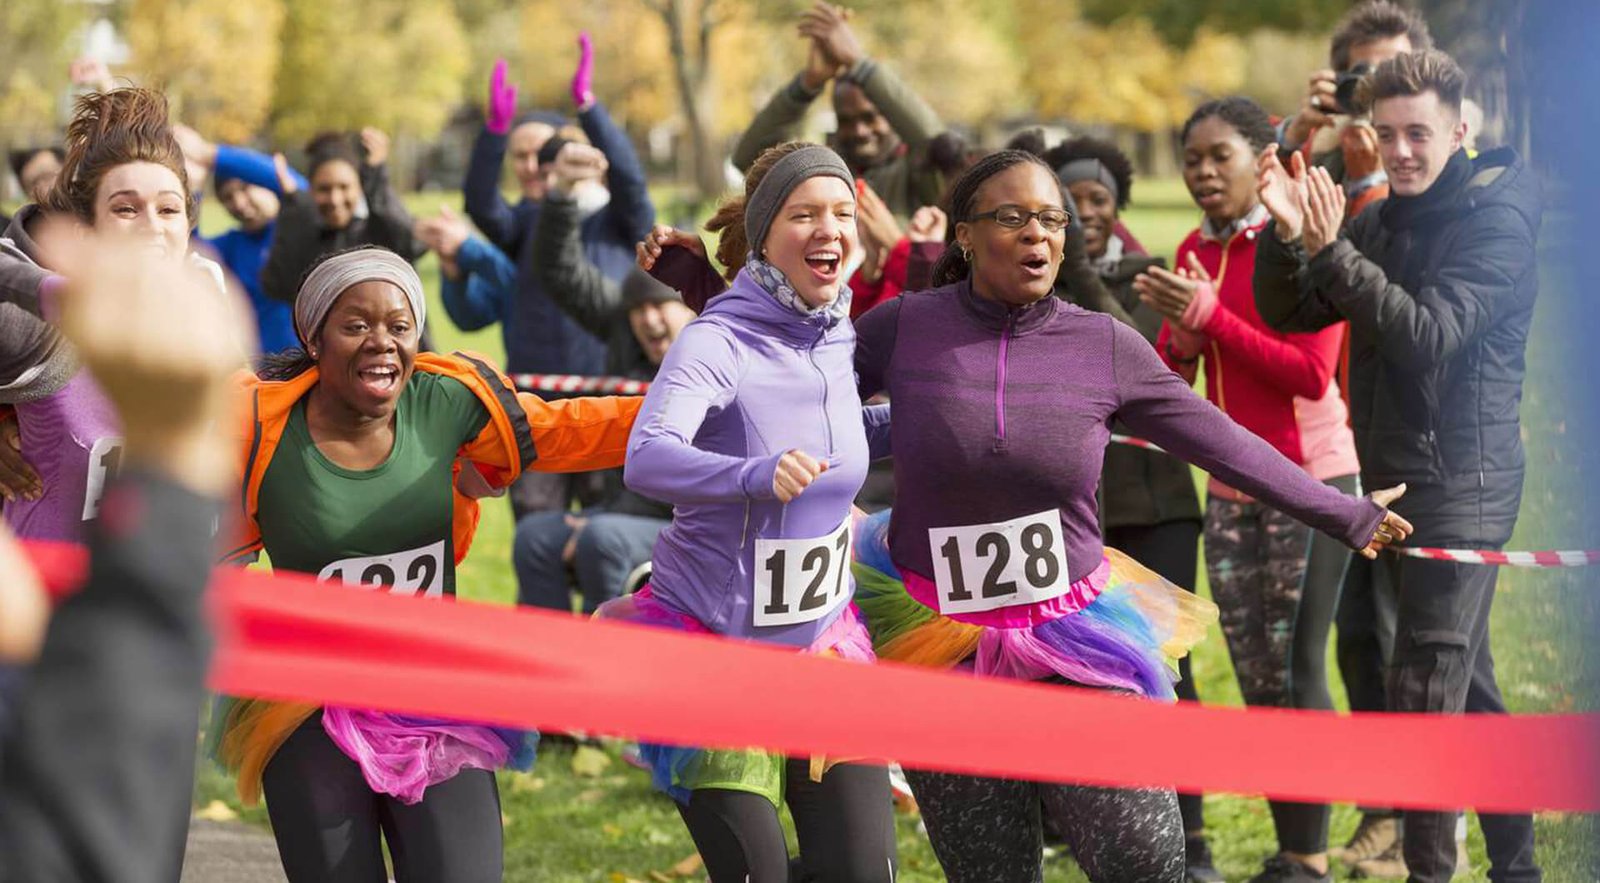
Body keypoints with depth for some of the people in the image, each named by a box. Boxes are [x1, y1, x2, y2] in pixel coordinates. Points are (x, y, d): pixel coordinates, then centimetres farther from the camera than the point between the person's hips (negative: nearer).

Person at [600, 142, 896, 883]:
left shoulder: (839, 336, 2)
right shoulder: (719, 341, -18)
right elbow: (647, 460, -35)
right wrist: (757, 473, -53)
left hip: (824, 641, 6)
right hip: (714, 649, -6)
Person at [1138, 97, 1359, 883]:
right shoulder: (1195, 253, 10)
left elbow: (1312, 373, -17)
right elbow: (1169, 381, 13)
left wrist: (1209, 315, -19)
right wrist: (1178, 332, -9)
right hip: (1232, 486, 6)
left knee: (1298, 666, -9)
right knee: (1254, 674, 5)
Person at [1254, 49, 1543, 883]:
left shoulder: (1496, 221, -11)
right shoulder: (1380, 220, 11)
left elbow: (1430, 335, -23)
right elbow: (1290, 313, 5)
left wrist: (1333, 251, -30)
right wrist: (1287, 233, -13)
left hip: (1462, 480, -8)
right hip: (1395, 474, 8)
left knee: (1426, 689, -13)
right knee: (1467, 686, 14)